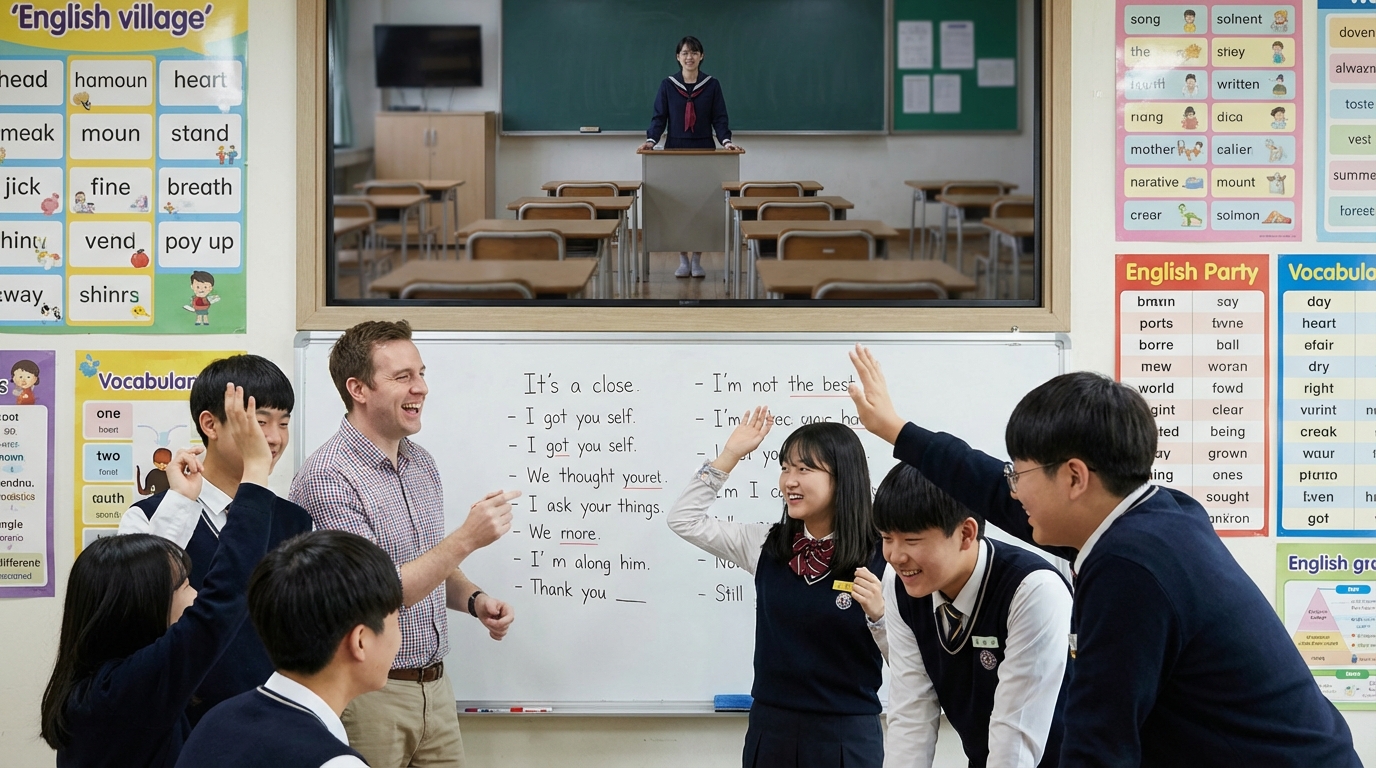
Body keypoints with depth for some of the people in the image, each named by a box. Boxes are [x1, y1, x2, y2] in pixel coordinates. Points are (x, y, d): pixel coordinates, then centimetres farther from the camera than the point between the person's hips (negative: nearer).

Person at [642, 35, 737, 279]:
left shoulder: (712, 85, 2)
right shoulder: (668, 85, 2)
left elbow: (719, 118, 0)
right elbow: (659, 117, 0)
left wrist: (726, 140, -17)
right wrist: (651, 139, -17)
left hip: (704, 151, 0)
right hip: (675, 151, 0)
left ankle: (697, 261, 7)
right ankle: (683, 261, 7)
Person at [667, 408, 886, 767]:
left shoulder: (881, 558, -10)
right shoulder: (765, 546, 3)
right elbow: (683, 520, 7)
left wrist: (879, 614, -24)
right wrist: (730, 455, 3)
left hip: (846, 734, -4)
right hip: (770, 726, 4)